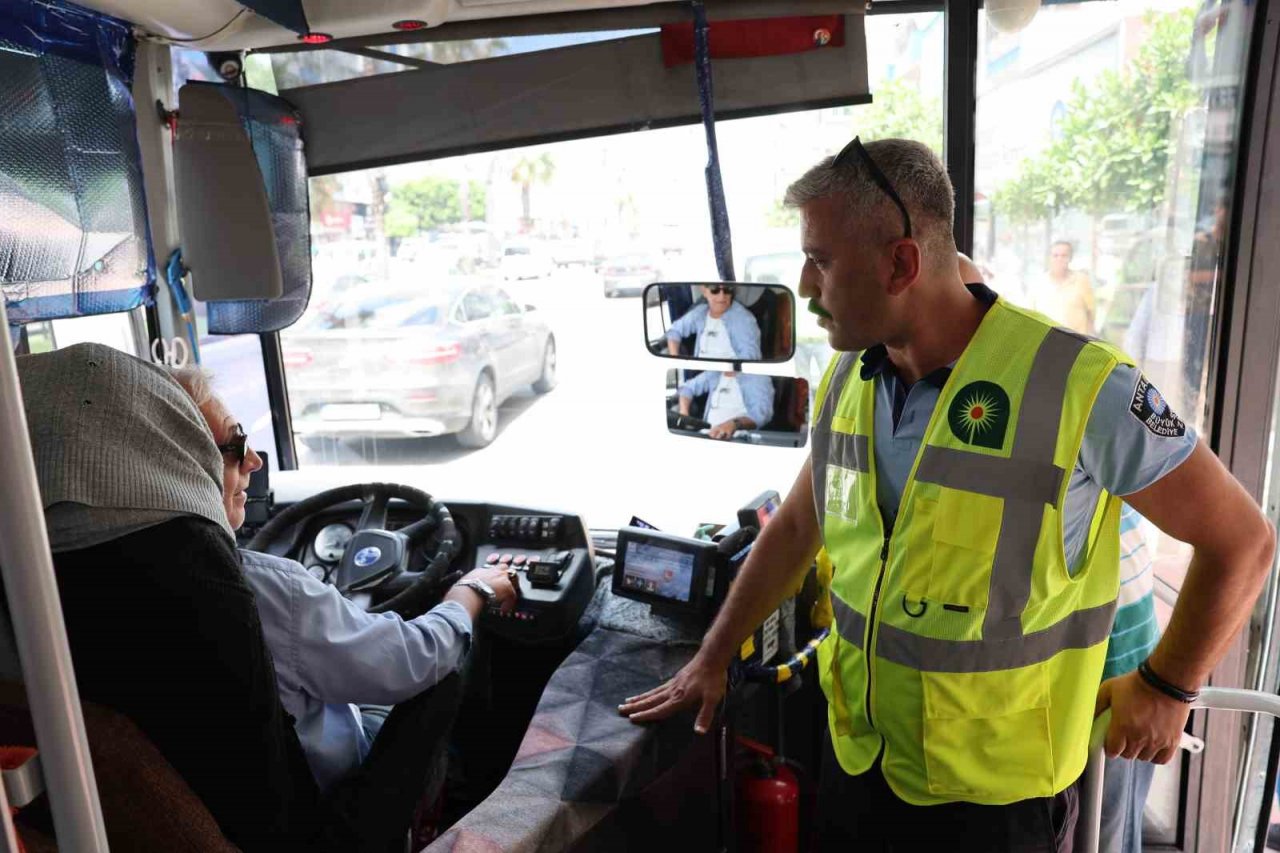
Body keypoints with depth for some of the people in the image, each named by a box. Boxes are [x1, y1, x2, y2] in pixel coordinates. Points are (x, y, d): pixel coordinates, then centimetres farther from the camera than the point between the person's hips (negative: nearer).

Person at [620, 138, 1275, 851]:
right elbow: (796, 529, 7)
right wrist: (711, 661, 10)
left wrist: (1166, 687, -4)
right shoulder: (846, 381, -4)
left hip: (998, 793, -4)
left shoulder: (1080, 386, -21)